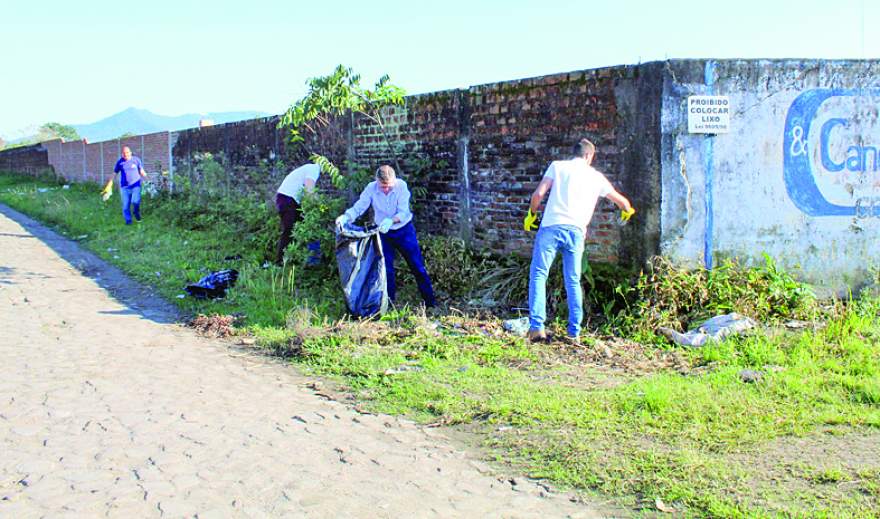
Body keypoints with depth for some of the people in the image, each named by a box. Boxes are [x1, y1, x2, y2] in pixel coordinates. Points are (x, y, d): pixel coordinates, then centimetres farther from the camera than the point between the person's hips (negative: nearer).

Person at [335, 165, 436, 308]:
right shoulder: (371, 189, -16)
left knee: (417, 266, 3)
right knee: (386, 269, 4)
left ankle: (431, 303, 14)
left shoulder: (401, 186, -22)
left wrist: (391, 221, -45)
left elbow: (404, 212, -26)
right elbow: (358, 208, -19)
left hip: (404, 231, -1)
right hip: (383, 232, 1)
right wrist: (345, 217, -39)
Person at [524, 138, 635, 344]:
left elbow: (538, 193, -2)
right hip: (576, 230, 2)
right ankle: (574, 332, 10)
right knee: (573, 281, 10)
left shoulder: (557, 166, 10)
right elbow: (621, 201, 29)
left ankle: (537, 326, -11)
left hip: (552, 226, -2)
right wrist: (627, 211, 52)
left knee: (538, 275, 1)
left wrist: (532, 214, 15)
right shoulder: (596, 177, 18)